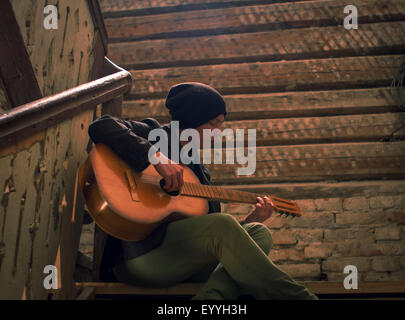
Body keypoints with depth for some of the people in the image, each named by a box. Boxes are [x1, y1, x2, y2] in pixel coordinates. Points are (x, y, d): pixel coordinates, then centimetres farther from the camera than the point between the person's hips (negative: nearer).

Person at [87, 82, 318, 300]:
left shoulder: (199, 172, 25)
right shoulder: (151, 134, 7)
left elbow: (215, 233, 23)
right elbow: (101, 127, -14)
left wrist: (251, 219, 10)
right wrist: (156, 156, -24)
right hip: (137, 253, -7)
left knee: (259, 233, -11)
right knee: (223, 225, -28)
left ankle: (210, 297, -37)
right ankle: (297, 296, -25)